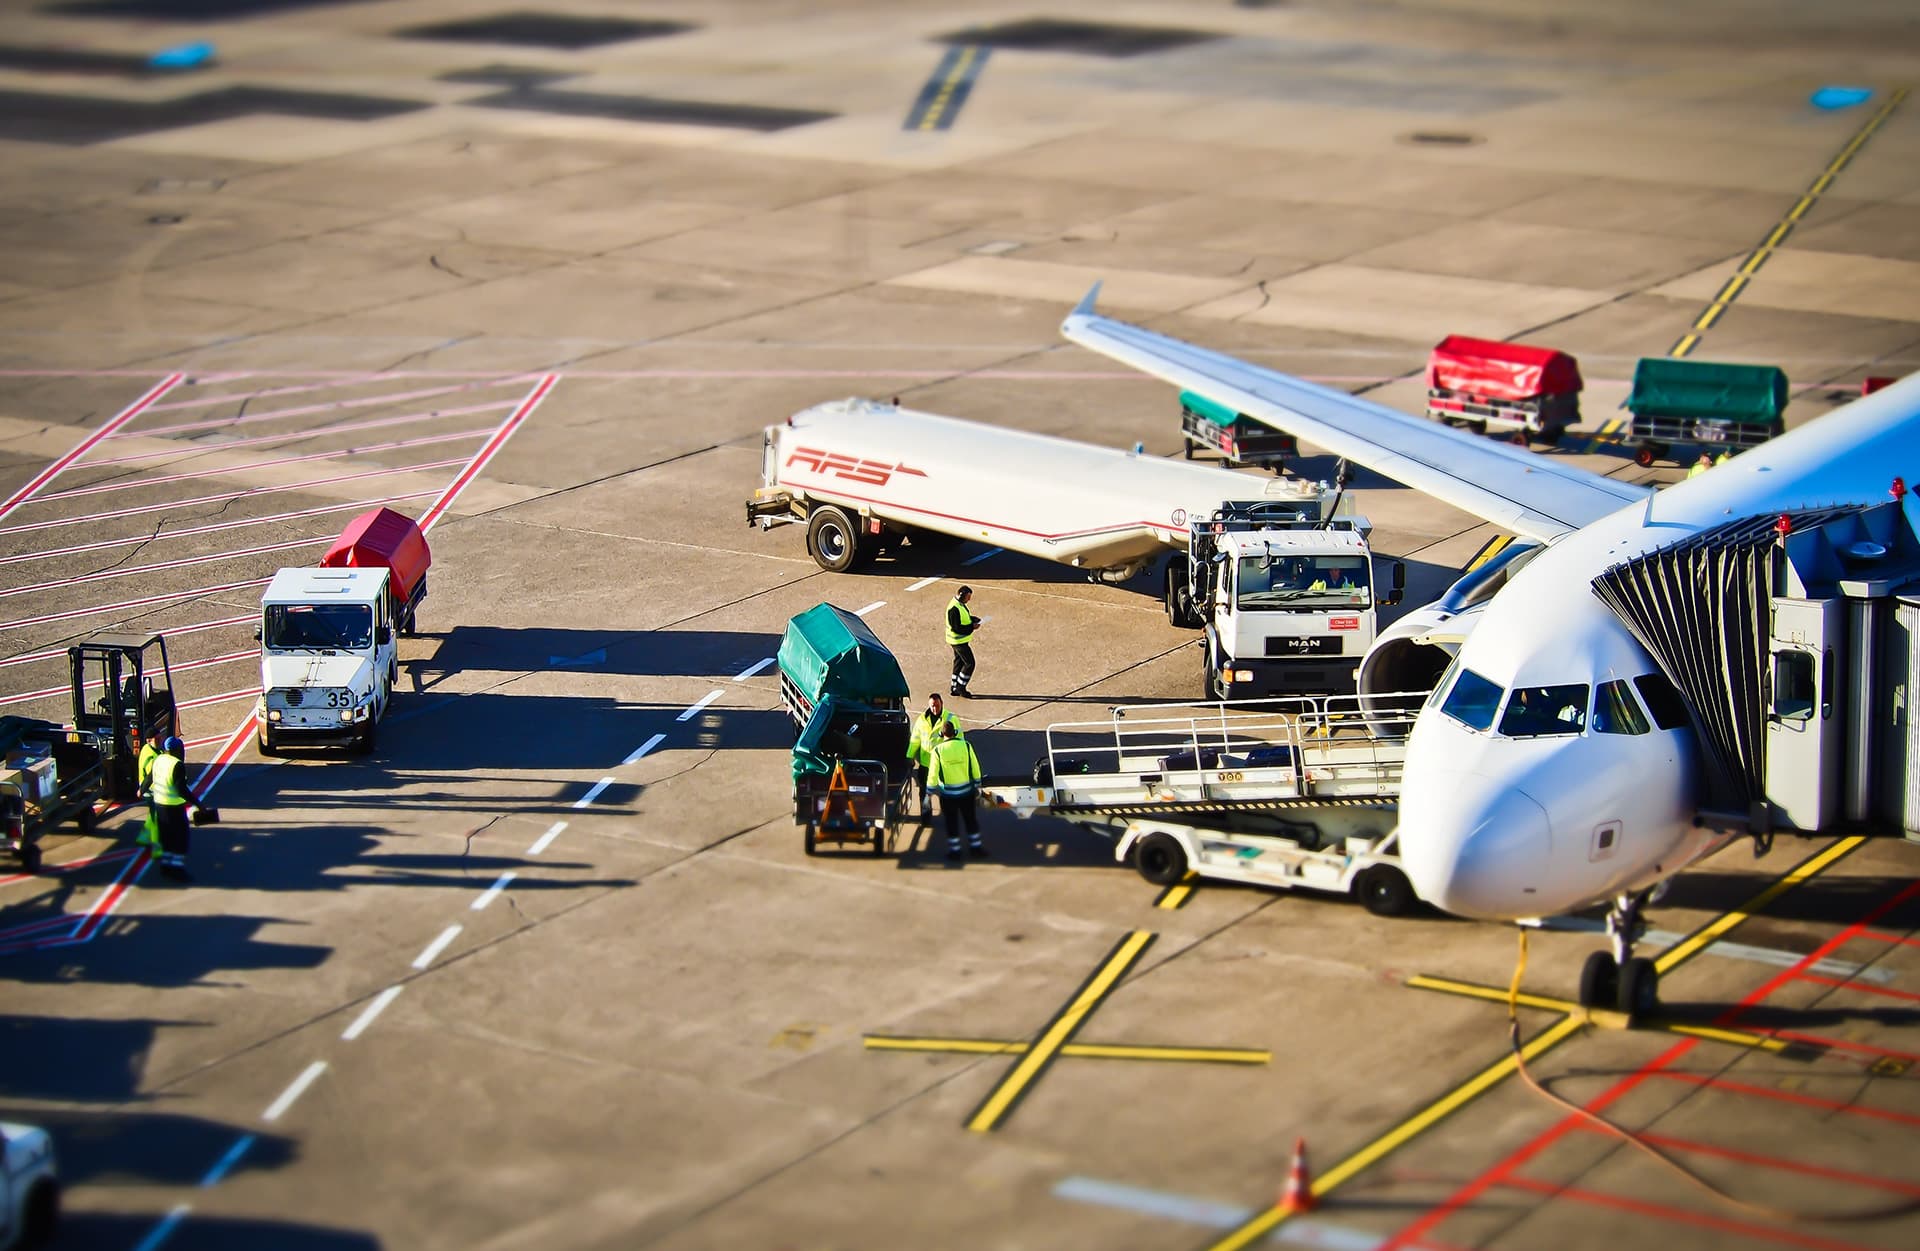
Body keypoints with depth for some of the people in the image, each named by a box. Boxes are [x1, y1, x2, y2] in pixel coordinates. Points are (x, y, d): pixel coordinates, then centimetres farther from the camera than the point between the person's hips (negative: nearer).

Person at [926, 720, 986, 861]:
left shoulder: (938, 751, -13)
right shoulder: (966, 746, -7)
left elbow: (933, 774, -9)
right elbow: (975, 768, 0)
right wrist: (977, 785, 12)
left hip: (947, 793, -2)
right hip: (966, 791, 2)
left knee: (951, 822, 11)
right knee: (971, 820, 17)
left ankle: (954, 850, 16)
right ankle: (975, 846, 25)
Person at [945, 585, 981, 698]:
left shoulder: (960, 604, 5)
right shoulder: (954, 608, -27)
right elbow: (956, 628, -27)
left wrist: (974, 619, 3)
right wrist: (972, 627, -22)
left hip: (960, 640, 10)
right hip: (959, 641, -10)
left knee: (959, 662, 17)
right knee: (969, 663, -4)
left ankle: (954, 688, 26)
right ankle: (960, 687, 4)